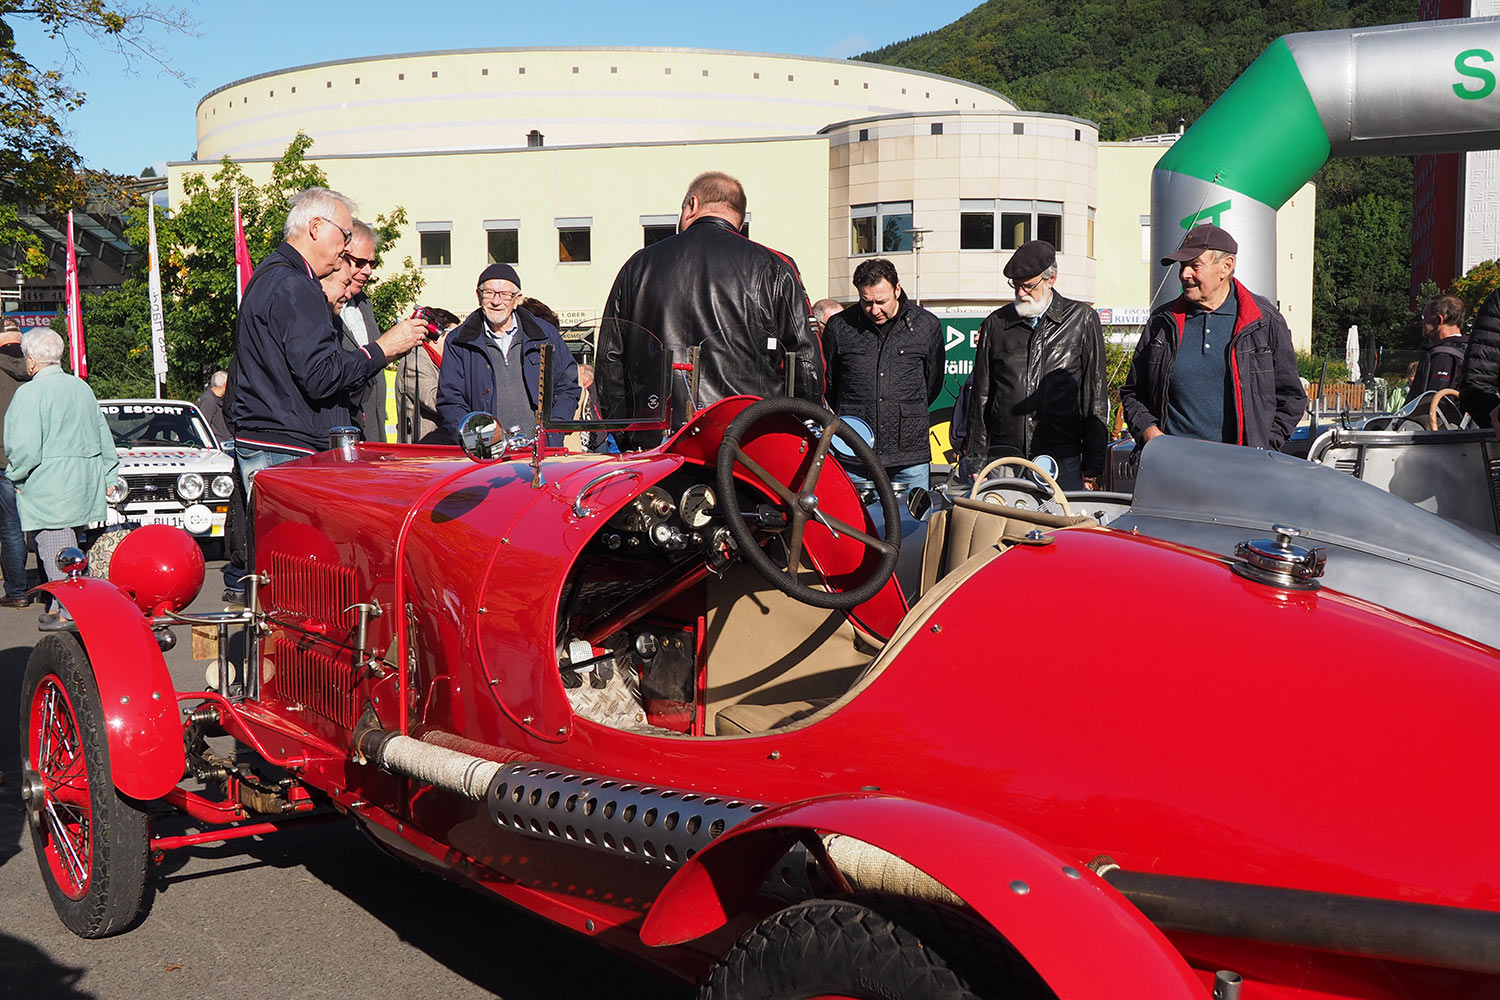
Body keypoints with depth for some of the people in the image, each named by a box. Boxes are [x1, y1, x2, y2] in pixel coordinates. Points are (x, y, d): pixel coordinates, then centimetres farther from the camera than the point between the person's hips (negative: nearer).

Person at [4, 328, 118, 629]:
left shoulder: (29, 393, -12)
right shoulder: (82, 387, 11)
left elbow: (25, 447, -19)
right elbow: (104, 436, 17)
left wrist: (16, 475, -2)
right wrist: (109, 476, 24)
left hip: (48, 490, -8)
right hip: (84, 486, 8)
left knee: (56, 552, -3)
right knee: (69, 546, 15)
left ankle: (67, 610, -3)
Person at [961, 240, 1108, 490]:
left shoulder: (1081, 319, 6)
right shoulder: (996, 323, 12)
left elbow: (1095, 398, 4)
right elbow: (979, 396, 13)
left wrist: (1093, 469, 0)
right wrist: (975, 462, 7)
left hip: (1063, 462, -2)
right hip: (1002, 462, 2)